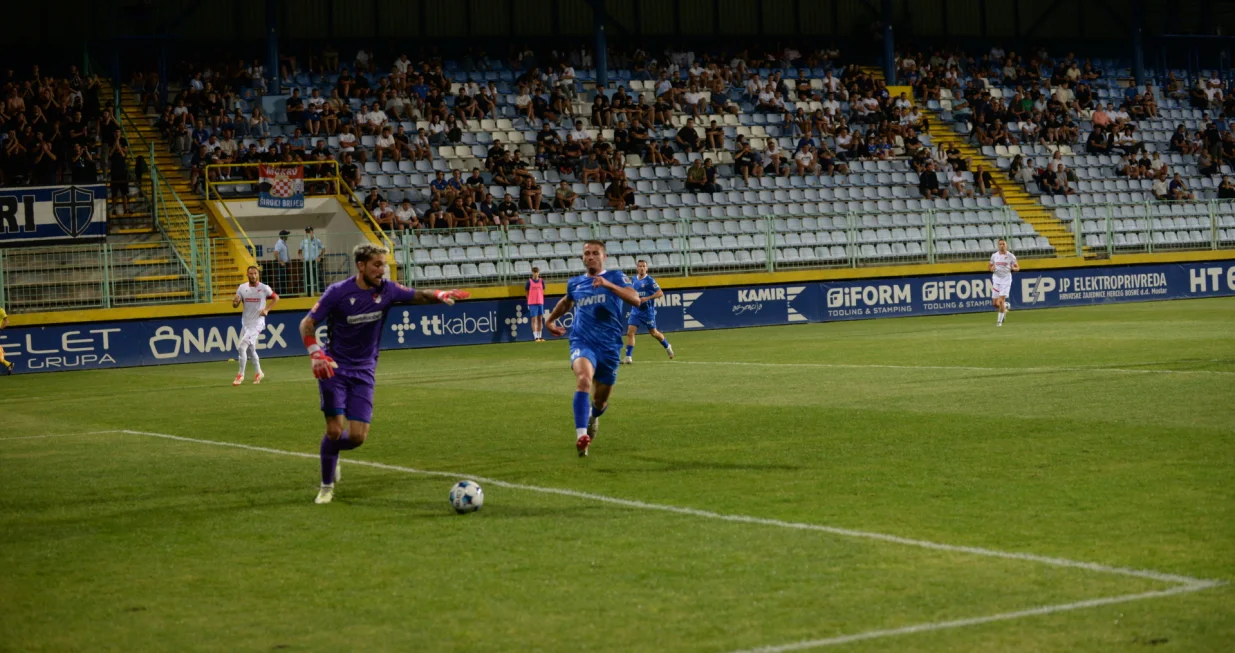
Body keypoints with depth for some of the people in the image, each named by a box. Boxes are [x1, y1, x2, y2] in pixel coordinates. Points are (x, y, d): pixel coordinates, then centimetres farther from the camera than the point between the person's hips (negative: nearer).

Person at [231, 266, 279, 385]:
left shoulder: (264, 288, -9)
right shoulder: (242, 288, 1)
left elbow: (276, 298, 5)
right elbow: (235, 306, 3)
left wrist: (267, 309, -9)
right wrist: (235, 302, -21)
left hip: (257, 323, -5)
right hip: (245, 323, 5)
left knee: (242, 346, -17)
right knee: (250, 349, 16)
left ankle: (240, 375, -5)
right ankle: (259, 373, 35)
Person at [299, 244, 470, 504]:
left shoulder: (386, 290, -4)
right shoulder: (338, 292, -13)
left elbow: (417, 295, 4)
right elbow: (307, 323, -9)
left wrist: (439, 295, -20)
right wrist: (315, 353, -26)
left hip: (364, 372, 3)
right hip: (334, 368, -3)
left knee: (357, 436, -6)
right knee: (335, 429, -12)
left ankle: (331, 452, 29)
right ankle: (326, 487, 9)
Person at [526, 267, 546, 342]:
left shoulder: (541, 281, 7)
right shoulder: (529, 282, -2)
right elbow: (527, 293, 4)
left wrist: (542, 300, 7)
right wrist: (528, 304, 3)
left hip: (540, 302, 4)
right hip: (532, 303, -4)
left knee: (540, 319, 7)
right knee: (534, 319, -5)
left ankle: (540, 336, 14)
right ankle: (535, 337, -7)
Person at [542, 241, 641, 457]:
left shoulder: (615, 277, 0)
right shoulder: (575, 283, 12)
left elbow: (635, 300, -18)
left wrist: (608, 285, -30)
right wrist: (550, 320, 38)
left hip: (609, 347, 0)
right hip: (582, 343, 0)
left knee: (600, 402, 11)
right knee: (583, 378, -32)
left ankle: (593, 415, 51)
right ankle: (581, 436, -42)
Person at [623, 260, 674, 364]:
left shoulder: (649, 280, -12)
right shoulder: (634, 280, 6)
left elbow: (660, 293, -18)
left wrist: (647, 298, -26)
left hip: (648, 311, -4)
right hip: (636, 311, 4)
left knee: (653, 333, 11)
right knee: (630, 332, -10)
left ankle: (667, 347, 38)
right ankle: (628, 357, -8)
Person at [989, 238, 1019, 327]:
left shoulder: (1011, 256, -3)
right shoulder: (994, 256, 4)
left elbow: (1017, 268, 4)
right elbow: (990, 266, 17)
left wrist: (1013, 268, -20)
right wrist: (991, 268, -8)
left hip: (1006, 279, -3)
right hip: (996, 279, 3)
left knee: (1001, 300, -15)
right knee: (996, 304, 1)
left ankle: (999, 321, -4)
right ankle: (1005, 307, 36)